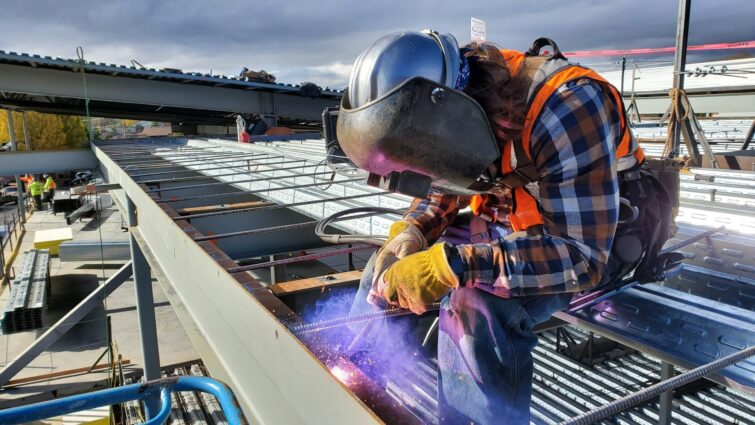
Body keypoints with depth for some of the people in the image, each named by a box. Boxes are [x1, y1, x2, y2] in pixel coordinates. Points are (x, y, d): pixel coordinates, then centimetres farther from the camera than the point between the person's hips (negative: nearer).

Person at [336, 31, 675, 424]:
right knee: (393, 260, 0)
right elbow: (446, 185, 6)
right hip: (519, 221, 7)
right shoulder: (458, 101, -11)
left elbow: (583, 255, -34)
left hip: (599, 241, -6)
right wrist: (411, 233, -13)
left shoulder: (566, 108, -33)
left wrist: (452, 264, -39)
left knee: (477, 304, -33)